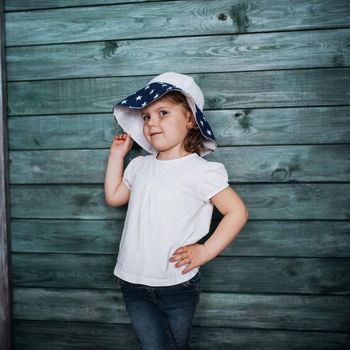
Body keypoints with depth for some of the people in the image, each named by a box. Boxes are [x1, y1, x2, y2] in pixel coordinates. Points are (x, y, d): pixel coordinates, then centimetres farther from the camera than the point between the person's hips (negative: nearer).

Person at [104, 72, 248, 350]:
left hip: (177, 285, -3)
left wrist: (205, 252, -14)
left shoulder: (199, 171, -13)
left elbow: (237, 212, -12)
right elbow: (113, 197, 17)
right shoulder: (139, 165, 5)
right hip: (134, 283, 4)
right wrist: (117, 155, 13)